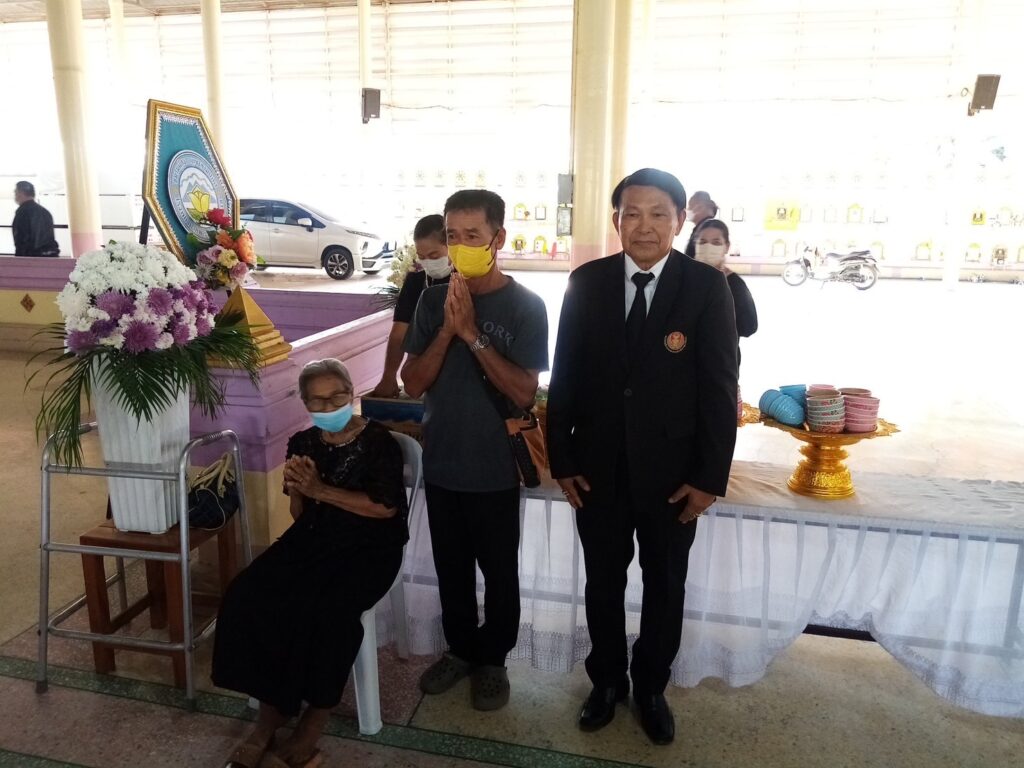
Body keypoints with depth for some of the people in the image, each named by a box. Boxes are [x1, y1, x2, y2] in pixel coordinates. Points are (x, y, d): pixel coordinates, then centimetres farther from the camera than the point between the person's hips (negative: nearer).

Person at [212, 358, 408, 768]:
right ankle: (270, 714, -6)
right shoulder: (303, 443, 7)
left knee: (327, 611, -31)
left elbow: (386, 508, -16)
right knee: (247, 597, -19)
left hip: (368, 545, -5)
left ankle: (312, 725, -10)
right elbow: (298, 513, 12)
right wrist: (297, 489, -12)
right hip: (313, 538, 5)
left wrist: (321, 490, -18)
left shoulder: (378, 441, -9)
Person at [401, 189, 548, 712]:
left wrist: (472, 333, -24)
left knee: (498, 572, 13)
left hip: (495, 467, -3)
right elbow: (413, 383, -4)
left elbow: (524, 393, -18)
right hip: (441, 462, 4)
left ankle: (492, 659, 35)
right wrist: (447, 331, -19)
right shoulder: (433, 299, -1)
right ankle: (460, 649, 40)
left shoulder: (525, 305, -11)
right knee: (451, 567, 19)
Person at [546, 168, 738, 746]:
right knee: (603, 582, 17)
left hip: (673, 471, -1)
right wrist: (562, 459, -2)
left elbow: (720, 387, -8)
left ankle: (651, 687, 40)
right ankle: (607, 681, 40)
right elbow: (565, 376, 0)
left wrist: (711, 476, -10)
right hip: (598, 467, 1)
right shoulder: (586, 282, -3)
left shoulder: (708, 286, -9)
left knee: (665, 586, 17)